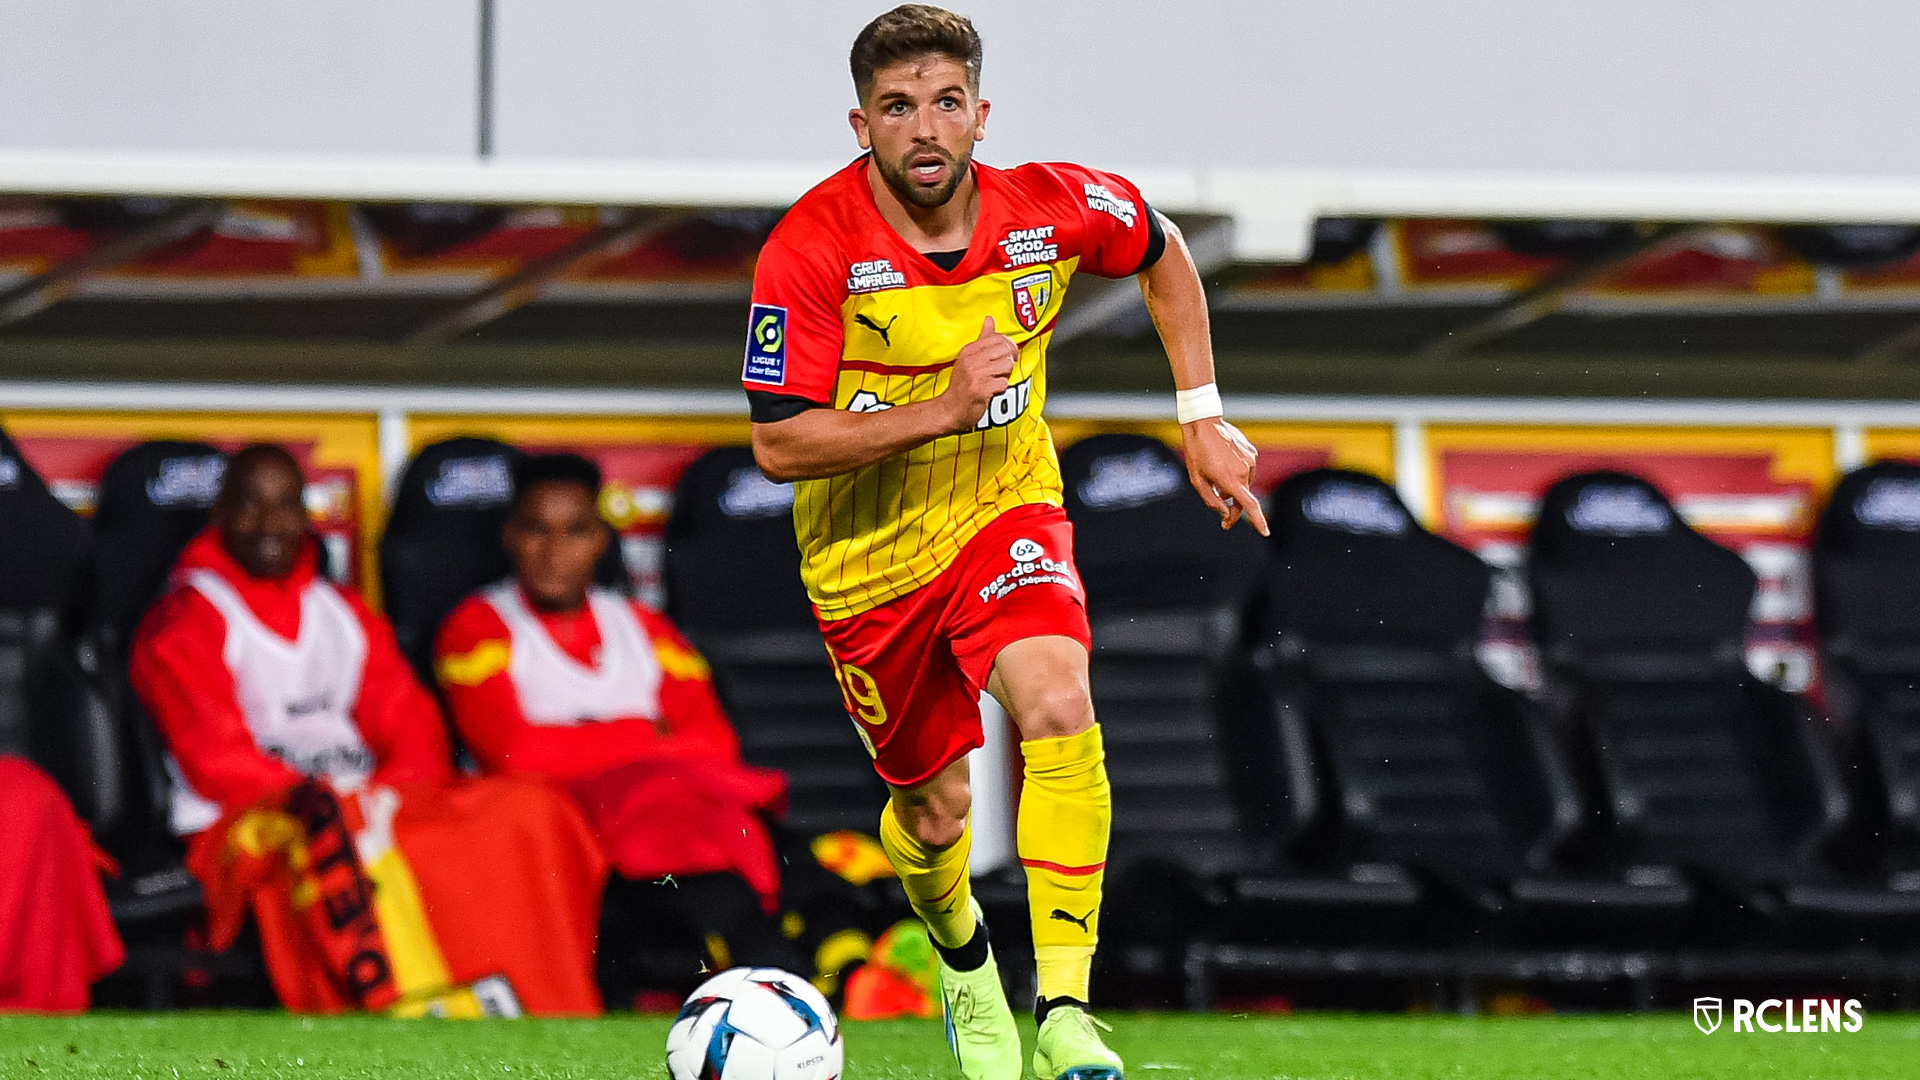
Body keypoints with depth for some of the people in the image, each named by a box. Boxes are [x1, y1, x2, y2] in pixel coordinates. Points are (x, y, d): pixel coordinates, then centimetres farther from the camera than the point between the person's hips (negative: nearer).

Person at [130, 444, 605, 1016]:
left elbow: (413, 727, 15)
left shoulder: (345, 616, 26)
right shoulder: (183, 622, 8)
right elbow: (216, 759, -5)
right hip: (252, 820, -6)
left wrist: (393, 794, -9)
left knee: (528, 812, -21)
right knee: (340, 837, -42)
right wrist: (319, 802, -19)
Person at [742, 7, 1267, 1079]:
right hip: (869, 552, -1)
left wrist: (1203, 418, 5)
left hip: (1007, 511, 1)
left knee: (1057, 708, -28)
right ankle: (961, 952, 48)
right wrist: (944, 407, -33)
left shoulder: (1051, 209, -15)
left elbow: (1164, 251, 8)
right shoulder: (812, 249, -23)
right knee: (935, 806, 10)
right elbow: (779, 445, -24)